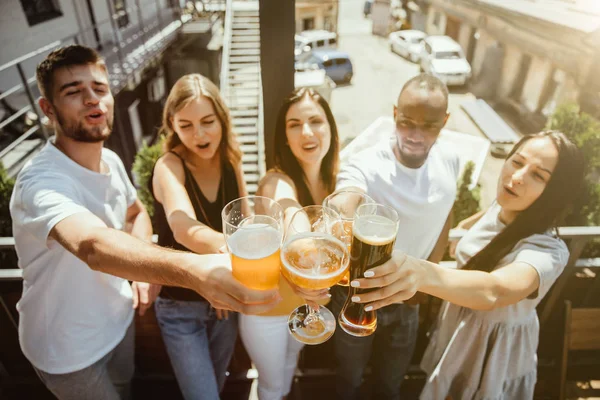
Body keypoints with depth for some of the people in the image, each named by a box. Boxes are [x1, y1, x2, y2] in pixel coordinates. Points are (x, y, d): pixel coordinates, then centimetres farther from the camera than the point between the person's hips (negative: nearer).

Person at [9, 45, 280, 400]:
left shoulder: (111, 160, -7)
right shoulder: (42, 182, -32)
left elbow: (136, 212, 10)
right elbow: (93, 245, -53)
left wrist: (143, 269, -9)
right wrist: (192, 269, -71)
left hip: (118, 319, 6)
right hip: (68, 349, -6)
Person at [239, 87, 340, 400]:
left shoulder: (328, 178, -11)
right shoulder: (278, 183, -32)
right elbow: (293, 221, -55)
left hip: (304, 302, 6)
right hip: (267, 309, -6)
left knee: (290, 365, 34)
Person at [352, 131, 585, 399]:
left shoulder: (549, 251, -34)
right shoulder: (500, 207, -13)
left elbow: (495, 290, -56)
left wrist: (425, 274, -73)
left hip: (493, 353, -6)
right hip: (456, 329, 6)